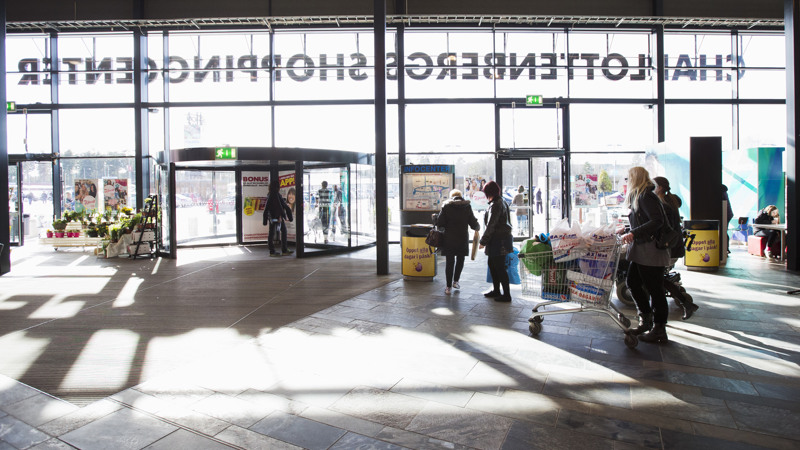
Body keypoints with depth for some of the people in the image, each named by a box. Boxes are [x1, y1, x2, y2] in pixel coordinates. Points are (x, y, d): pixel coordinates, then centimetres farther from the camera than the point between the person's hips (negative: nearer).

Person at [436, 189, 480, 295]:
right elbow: (473, 224, 2)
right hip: (463, 238, 1)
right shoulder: (467, 206, -1)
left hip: (449, 238, -1)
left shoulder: (446, 206, -4)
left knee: (449, 262, 7)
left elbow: (440, 223, -8)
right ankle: (455, 281, 24)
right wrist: (477, 227, 23)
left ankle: (449, 286, 9)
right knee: (460, 260, 20)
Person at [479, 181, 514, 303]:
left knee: (499, 267, -4)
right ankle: (496, 290, 28)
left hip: (498, 240, -10)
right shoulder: (501, 202, 14)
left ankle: (506, 295, 3)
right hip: (502, 238, 10)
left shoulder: (496, 205, -18)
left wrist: (483, 241, -12)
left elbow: (490, 226, -20)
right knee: (492, 264, 18)